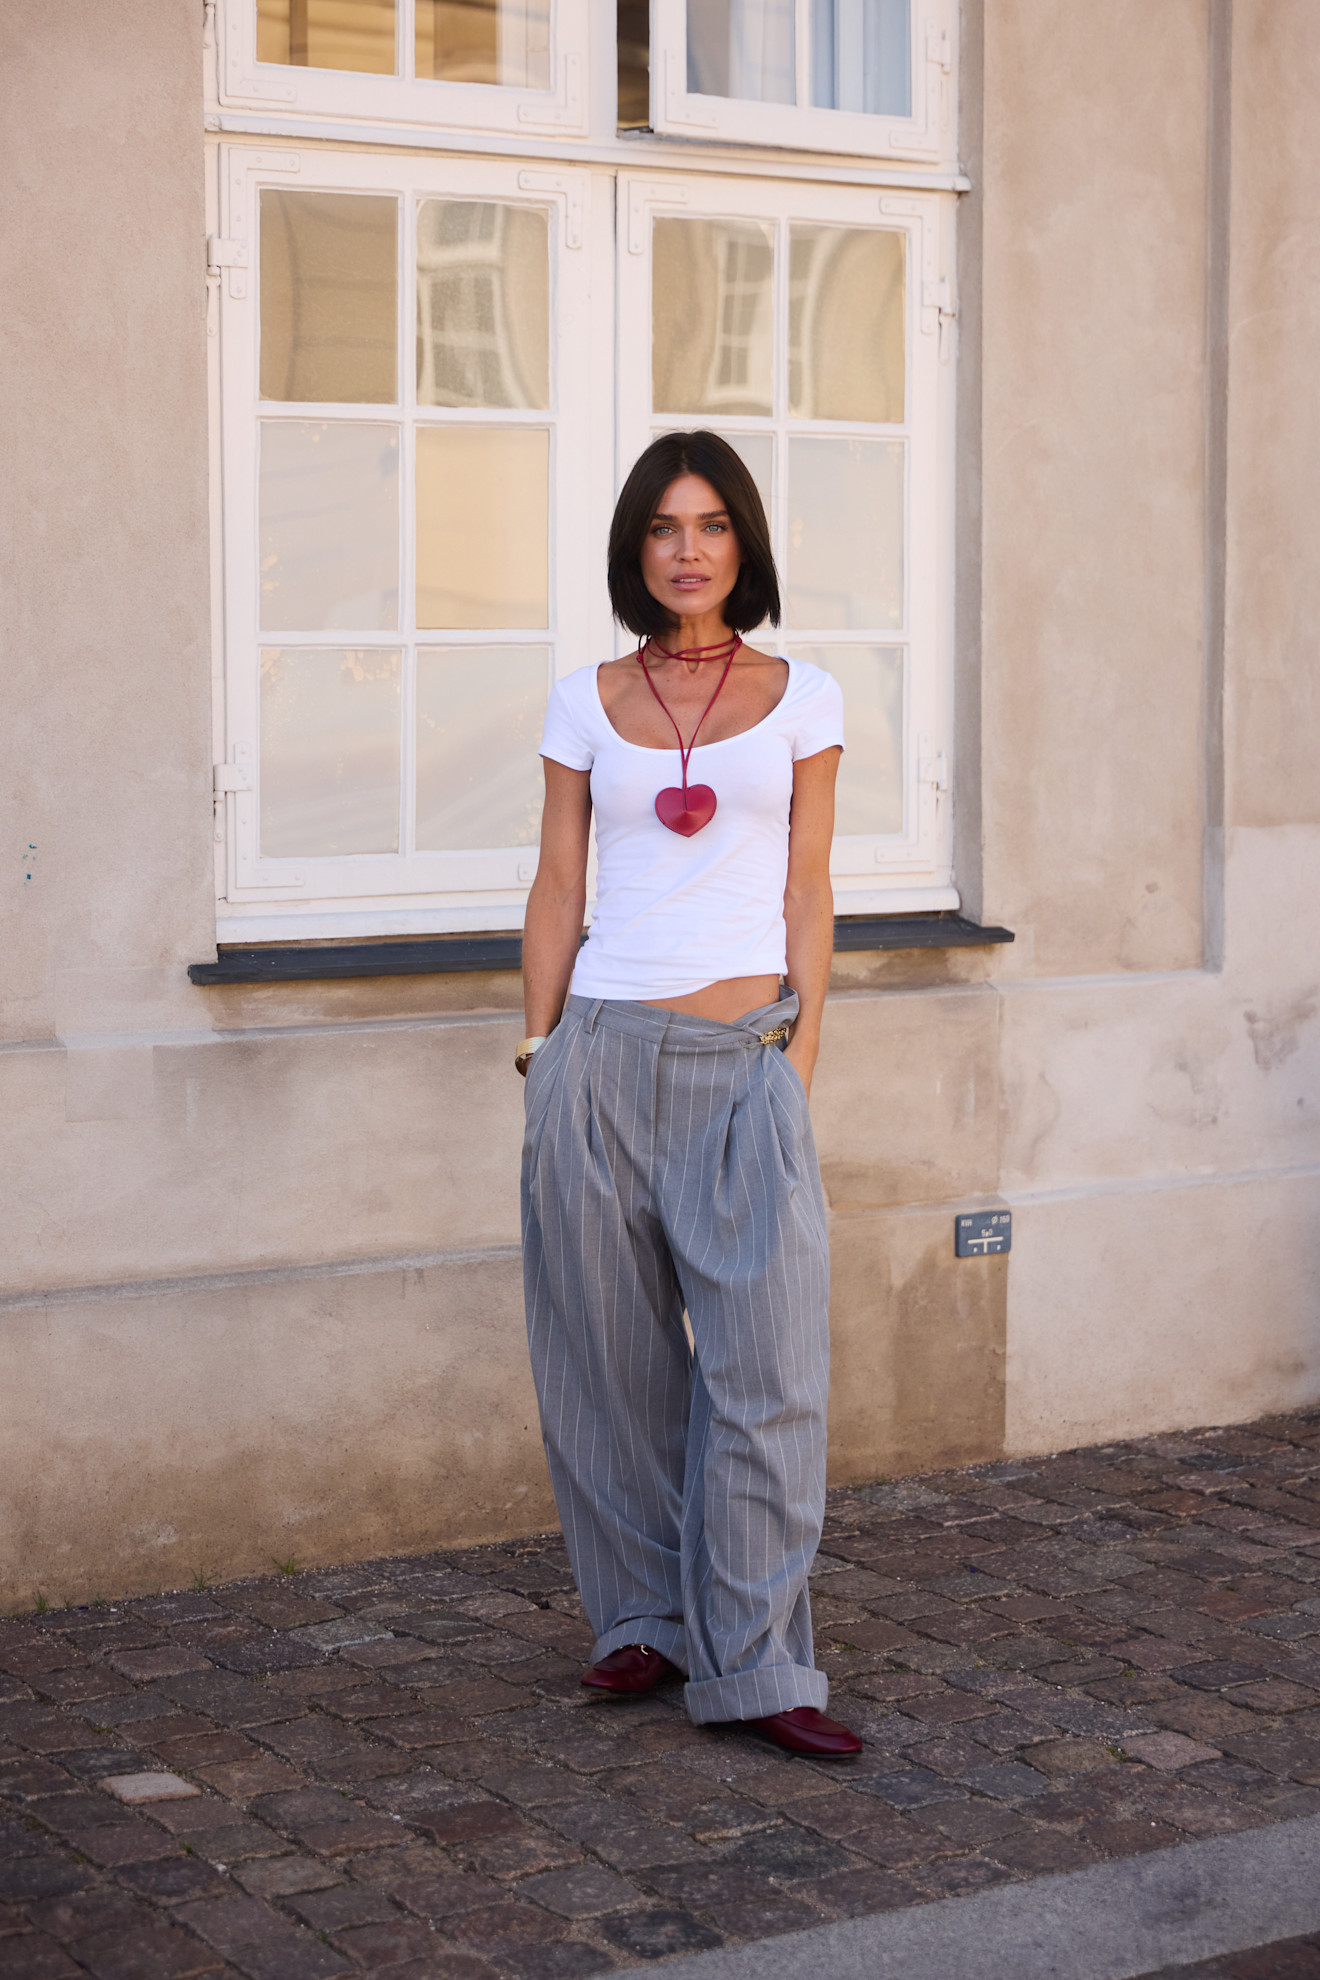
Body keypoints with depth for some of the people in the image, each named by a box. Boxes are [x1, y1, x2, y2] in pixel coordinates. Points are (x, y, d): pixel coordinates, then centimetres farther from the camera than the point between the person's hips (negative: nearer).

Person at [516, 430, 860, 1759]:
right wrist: (540, 1050, 5)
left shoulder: (801, 698, 6)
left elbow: (806, 899, 6)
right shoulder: (586, 702, 8)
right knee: (614, 1358, 6)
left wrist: (799, 1058, -1)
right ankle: (642, 1620, 22)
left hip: (747, 1057, -1)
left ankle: (754, 1664, 2)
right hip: (606, 1053, 1)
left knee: (767, 1363, -6)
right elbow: (558, 891, 10)